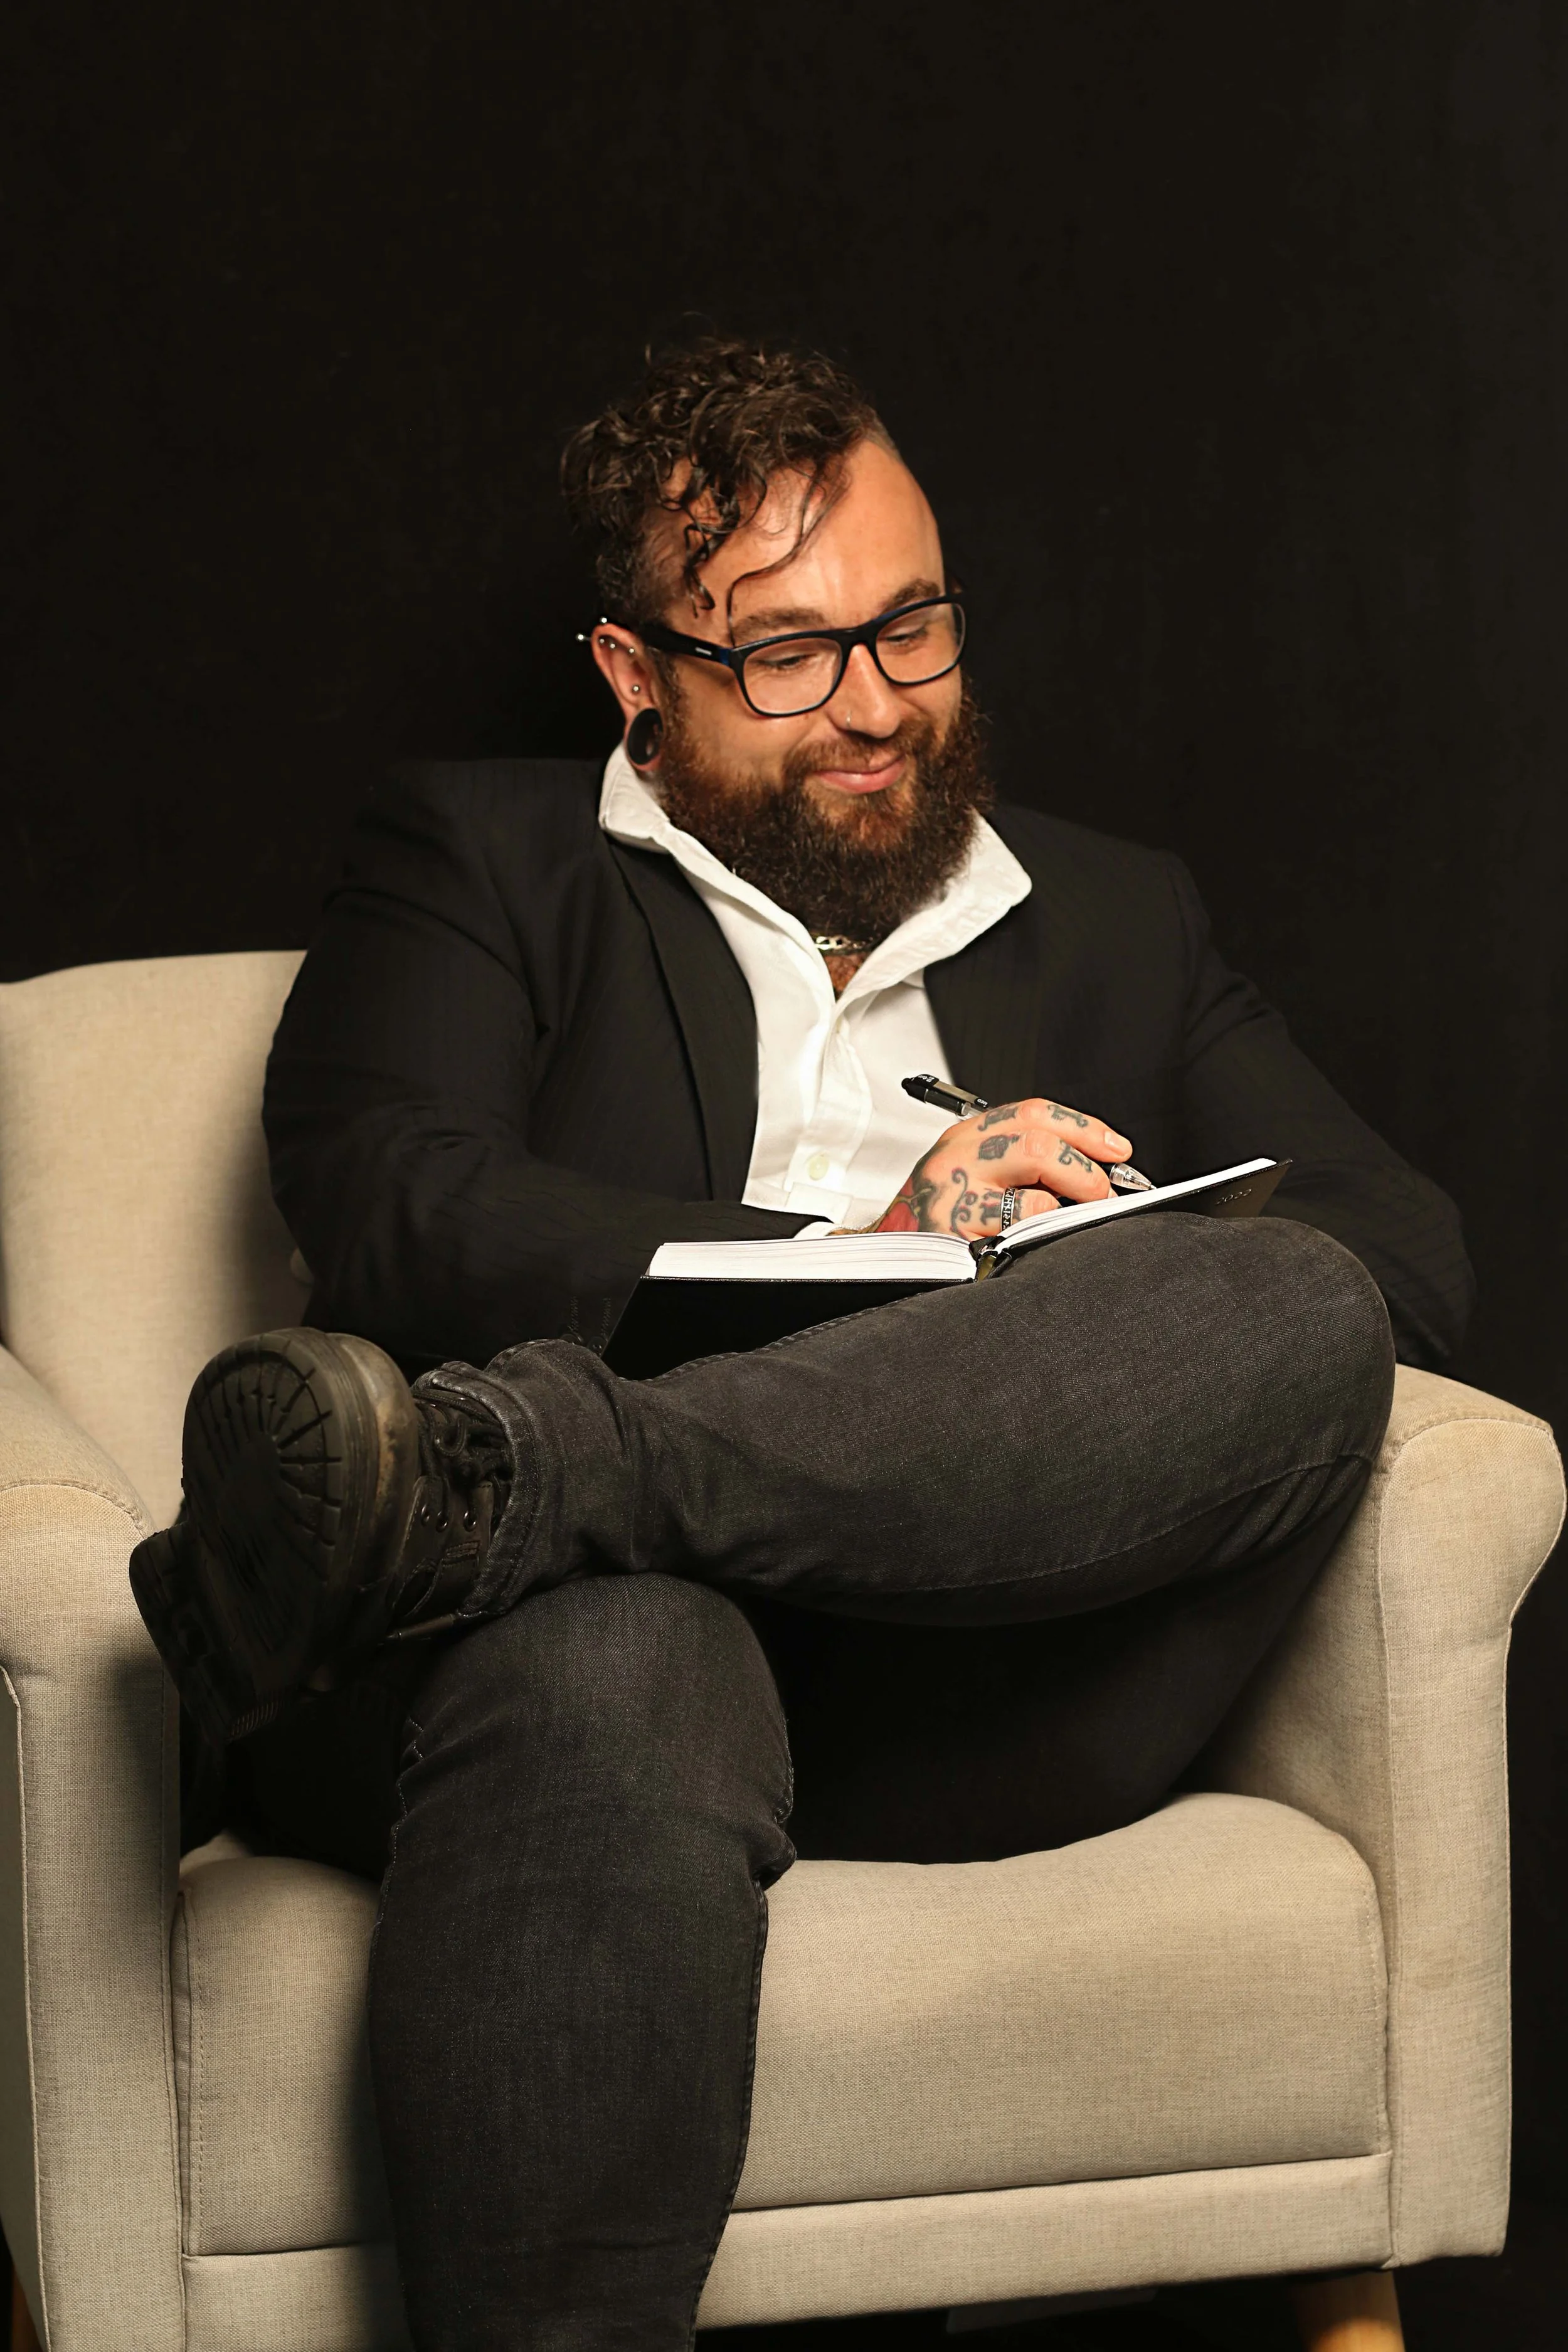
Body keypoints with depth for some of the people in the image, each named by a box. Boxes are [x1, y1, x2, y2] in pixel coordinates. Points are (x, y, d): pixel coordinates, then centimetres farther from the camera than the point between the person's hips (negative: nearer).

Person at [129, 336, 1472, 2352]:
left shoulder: (1116, 922, 29)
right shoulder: (476, 858, 21)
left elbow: (1405, 1255, 18)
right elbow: (384, 1206, 0)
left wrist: (1102, 1264, -4)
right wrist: (870, 1260, -9)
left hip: (962, 1690, 3)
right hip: (613, 1609, -3)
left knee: (1306, 1320, -28)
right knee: (618, 1674, -41)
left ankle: (488, 1474, -42)